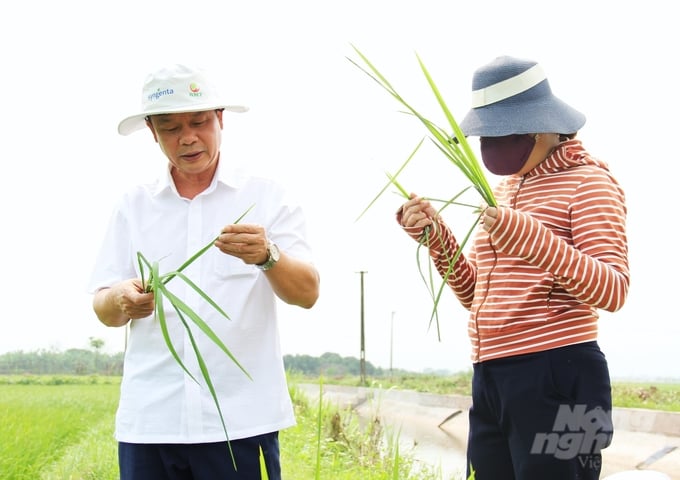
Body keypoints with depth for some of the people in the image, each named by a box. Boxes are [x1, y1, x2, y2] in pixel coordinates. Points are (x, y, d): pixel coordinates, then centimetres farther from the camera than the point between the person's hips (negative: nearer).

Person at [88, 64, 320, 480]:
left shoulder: (266, 197, 3)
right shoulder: (134, 205, 10)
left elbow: (307, 293, -6)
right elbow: (103, 308, 7)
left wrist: (267, 255, -27)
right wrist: (122, 300, -16)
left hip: (241, 419, -2)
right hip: (148, 420, 2)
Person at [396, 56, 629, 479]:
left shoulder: (588, 180, -5)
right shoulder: (507, 188, 18)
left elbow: (613, 290, -17)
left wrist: (530, 239, -30)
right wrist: (436, 237, 3)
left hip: (556, 379, -7)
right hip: (490, 380, 8)